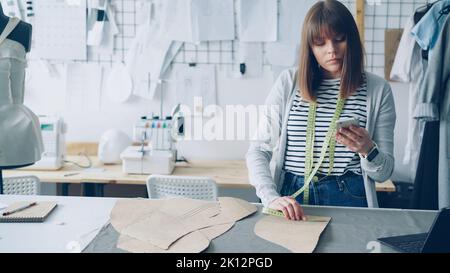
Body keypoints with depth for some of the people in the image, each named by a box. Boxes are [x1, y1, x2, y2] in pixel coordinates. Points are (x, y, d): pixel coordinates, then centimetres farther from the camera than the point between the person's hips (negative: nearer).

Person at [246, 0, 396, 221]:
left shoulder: (377, 89, 5)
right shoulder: (288, 82, 6)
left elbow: (384, 172, 9)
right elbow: (258, 151, 2)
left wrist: (368, 150, -12)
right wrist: (271, 198, -15)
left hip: (349, 199, 0)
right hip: (291, 196, 1)